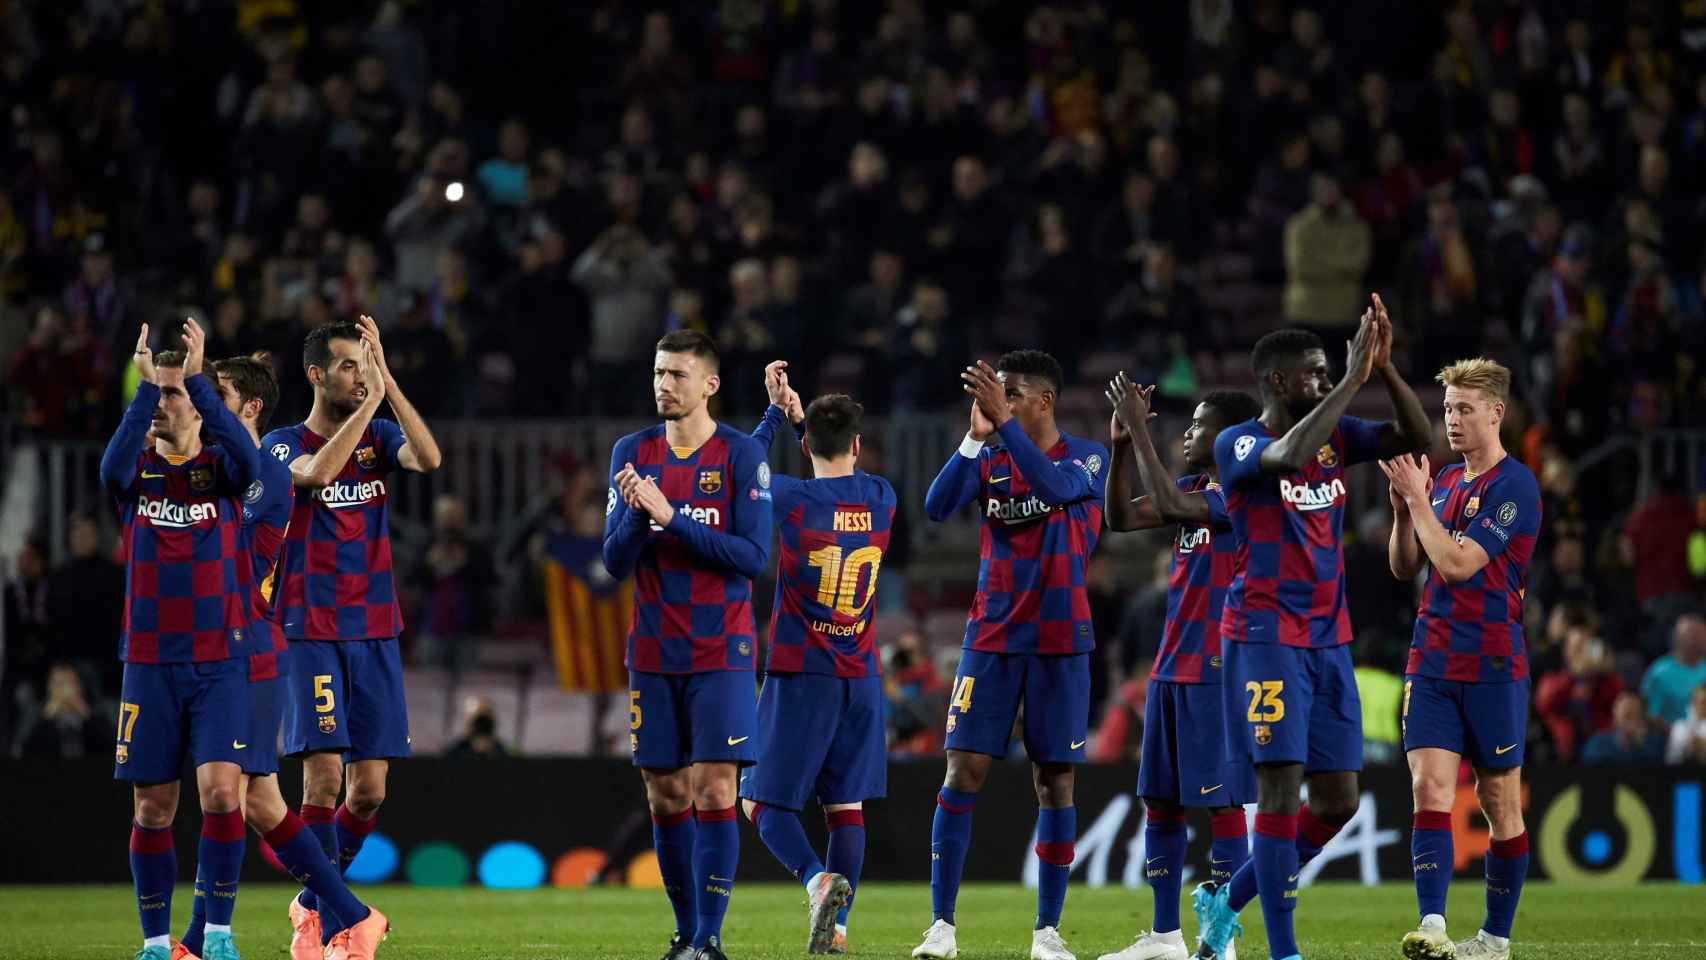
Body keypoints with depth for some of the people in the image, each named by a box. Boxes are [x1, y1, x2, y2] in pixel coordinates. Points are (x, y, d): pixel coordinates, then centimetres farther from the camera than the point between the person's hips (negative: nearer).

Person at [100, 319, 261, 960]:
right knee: (154, 807, 3)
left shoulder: (220, 470, 2)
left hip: (220, 660, -1)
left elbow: (247, 457, -21)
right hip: (150, 661, 1)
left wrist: (196, 378, -25)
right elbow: (113, 467, -19)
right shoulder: (137, 473, 5)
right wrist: (144, 384, -25)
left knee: (221, 790, -13)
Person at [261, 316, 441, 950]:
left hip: (375, 634, 4)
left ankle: (312, 903, 22)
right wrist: (369, 400, -23)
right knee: (324, 774, -15)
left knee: (370, 790, 3)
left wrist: (388, 381, -16)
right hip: (309, 633, -4)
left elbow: (429, 459, -12)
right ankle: (334, 912, -9)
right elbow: (317, 473, -25)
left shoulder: (378, 436, 10)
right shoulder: (283, 445, -2)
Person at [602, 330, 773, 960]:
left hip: (721, 653, -4)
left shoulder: (742, 455, -5)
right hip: (654, 653, 4)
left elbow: (754, 555, -12)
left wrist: (672, 516, -19)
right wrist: (636, 513, -18)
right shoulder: (633, 453, 6)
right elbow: (615, 562, 3)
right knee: (666, 795, 6)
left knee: (714, 791, -10)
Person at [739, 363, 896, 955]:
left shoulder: (792, 499, -12)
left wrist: (776, 413, 16)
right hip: (861, 678, 4)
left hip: (800, 675, -4)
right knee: (846, 806, 7)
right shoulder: (882, 499, 1)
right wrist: (799, 414, 24)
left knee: (763, 803, 2)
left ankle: (818, 880, -23)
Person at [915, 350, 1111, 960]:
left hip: (1060, 642, -2)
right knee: (964, 771, -6)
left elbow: (1055, 485, -24)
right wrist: (976, 437, -20)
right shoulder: (989, 459, 6)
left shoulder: (1087, 457, -2)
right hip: (993, 637, 2)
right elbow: (937, 507, -10)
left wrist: (1003, 421, -30)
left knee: (1055, 780, 1)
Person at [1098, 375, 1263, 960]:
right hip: (1172, 666, 9)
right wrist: (1120, 446, 3)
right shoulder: (1196, 488, 13)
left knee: (1221, 802, -6)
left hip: (1218, 669, -9)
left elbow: (1171, 505, -25)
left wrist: (1139, 427, -20)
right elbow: (1122, 518, 14)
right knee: (1159, 801, 10)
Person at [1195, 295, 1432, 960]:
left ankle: (1225, 903, 23)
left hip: (1329, 638, 7)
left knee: (1338, 802, 6)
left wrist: (1385, 367, -11)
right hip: (1266, 636, -7)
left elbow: (1418, 438, 1)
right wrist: (1354, 378, -27)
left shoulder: (1336, 433, 10)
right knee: (1281, 784, -12)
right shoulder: (1237, 444, -9)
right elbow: (1288, 456, -31)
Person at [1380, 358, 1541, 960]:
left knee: (1499, 800, 4)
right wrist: (1403, 508, 0)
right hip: (1432, 660, 6)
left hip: (1493, 664, -6)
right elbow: (1404, 568, 15)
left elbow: (1457, 564, -17)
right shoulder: (1444, 482, 13)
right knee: (1430, 788, -9)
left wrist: (1417, 498, -12)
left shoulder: (1514, 486, -10)